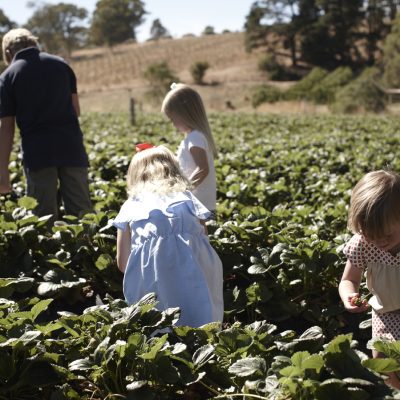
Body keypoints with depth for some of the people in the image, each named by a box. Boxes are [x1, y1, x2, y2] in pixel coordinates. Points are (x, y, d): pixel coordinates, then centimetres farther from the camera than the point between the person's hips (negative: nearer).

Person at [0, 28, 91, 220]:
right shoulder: (61, 64, 9)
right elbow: (76, 109, 11)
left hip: (37, 151, -2)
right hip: (71, 146, 3)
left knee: (45, 217, 4)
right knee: (81, 212, 7)